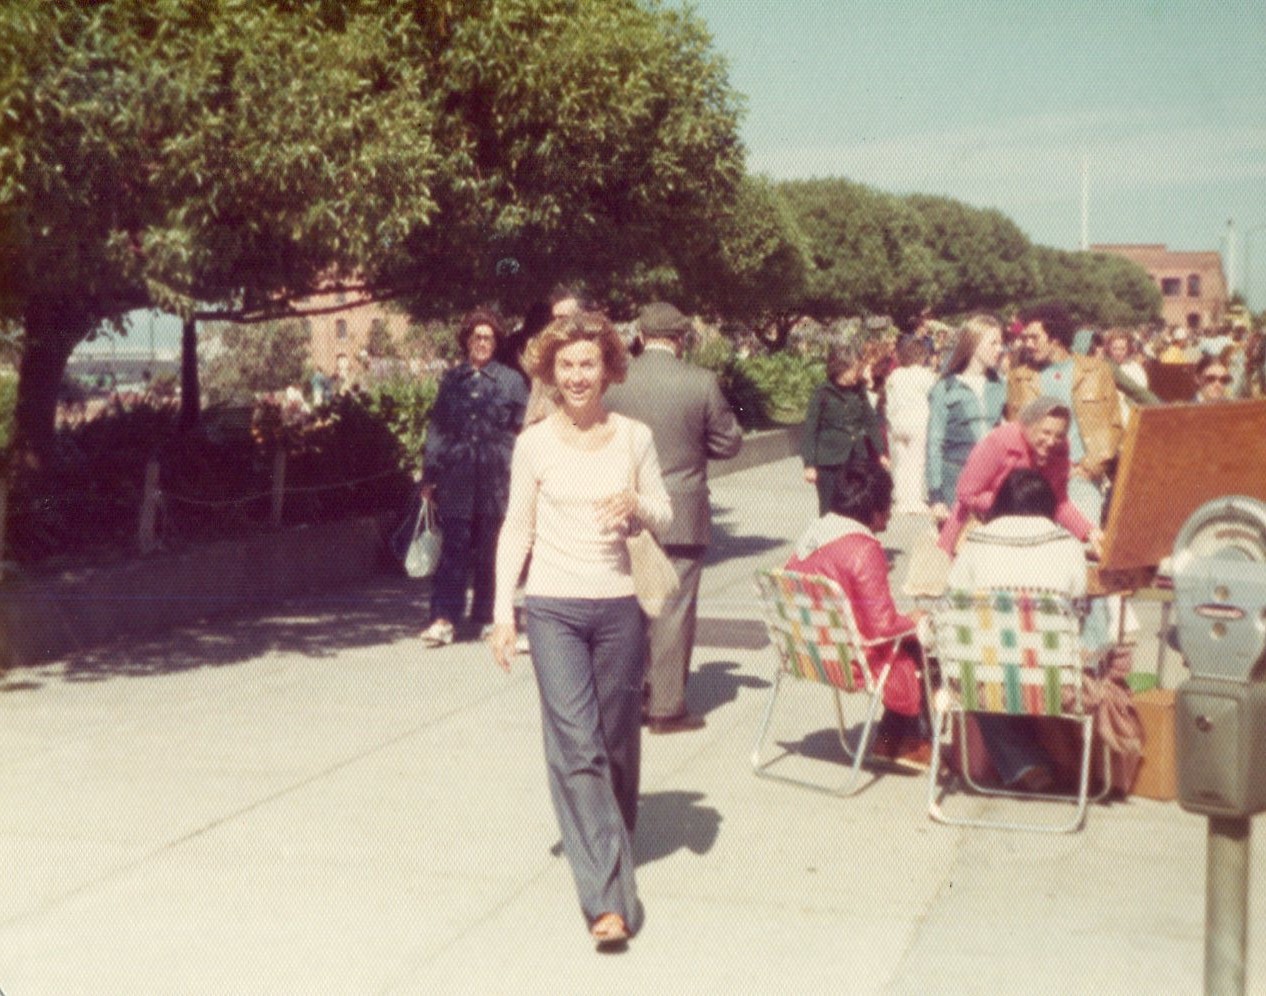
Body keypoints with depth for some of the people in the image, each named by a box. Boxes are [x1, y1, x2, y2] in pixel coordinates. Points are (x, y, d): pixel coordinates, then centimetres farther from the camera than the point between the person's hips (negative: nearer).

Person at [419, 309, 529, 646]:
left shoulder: (511, 381, 6)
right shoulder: (451, 380, 11)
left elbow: (524, 432, 6)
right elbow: (437, 429, 12)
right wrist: (430, 476, 8)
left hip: (496, 479, -1)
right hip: (456, 477, 1)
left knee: (491, 551, 5)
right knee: (454, 548, -4)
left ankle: (486, 615, 15)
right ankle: (444, 618, -7)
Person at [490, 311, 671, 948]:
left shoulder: (634, 438, 4)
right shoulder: (535, 443, 1)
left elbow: (665, 518, 10)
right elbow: (516, 527, 6)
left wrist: (635, 504, -13)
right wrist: (503, 610, 2)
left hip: (618, 607, 2)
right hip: (553, 608, -1)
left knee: (616, 743, 10)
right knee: (576, 746, -9)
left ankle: (611, 846, 33)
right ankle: (608, 897, -10)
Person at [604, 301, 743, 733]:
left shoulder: (614, 382, -5)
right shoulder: (701, 383, -11)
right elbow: (729, 442, -2)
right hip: (683, 516, -3)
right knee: (673, 609, 4)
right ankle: (666, 707, 8)